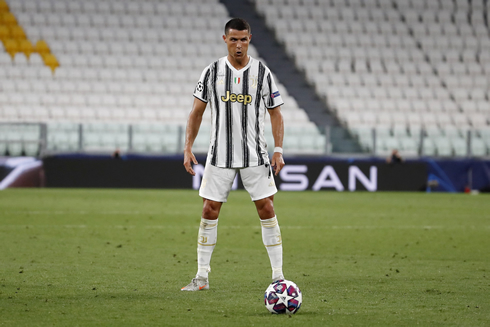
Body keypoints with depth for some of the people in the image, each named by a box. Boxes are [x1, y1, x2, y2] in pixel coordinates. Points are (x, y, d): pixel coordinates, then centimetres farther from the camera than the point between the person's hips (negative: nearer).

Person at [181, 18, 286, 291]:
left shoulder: (262, 72, 0)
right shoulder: (213, 72, 1)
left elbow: (276, 114, 3)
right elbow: (197, 112, 6)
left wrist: (279, 151, -7)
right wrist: (188, 148, -2)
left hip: (255, 154, -1)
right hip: (220, 154, 1)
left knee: (267, 209, -5)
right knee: (210, 210, 0)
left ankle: (278, 276, 1)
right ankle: (202, 277, 8)